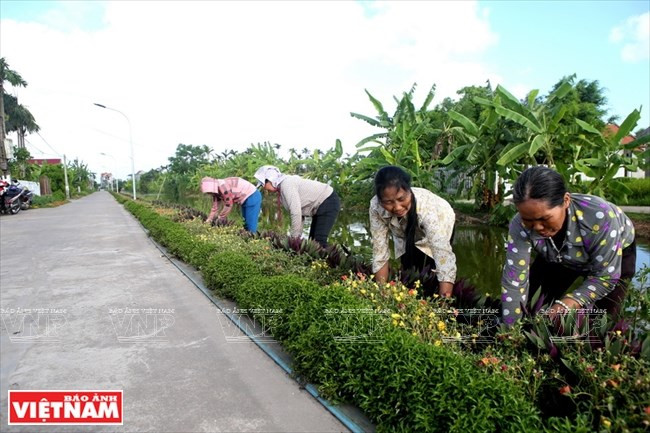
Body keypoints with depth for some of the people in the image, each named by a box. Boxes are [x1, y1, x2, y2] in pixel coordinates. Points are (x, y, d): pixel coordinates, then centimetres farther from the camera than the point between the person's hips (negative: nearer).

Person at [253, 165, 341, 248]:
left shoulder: (286, 184, -21)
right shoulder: (282, 187, 8)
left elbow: (296, 213, -27)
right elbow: (298, 212, 6)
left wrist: (295, 237, -20)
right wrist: (297, 236, 1)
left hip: (328, 202, -10)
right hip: (321, 205, 10)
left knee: (319, 240, -15)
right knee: (312, 240, 8)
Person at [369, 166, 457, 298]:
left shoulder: (427, 207, -44)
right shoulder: (376, 207, -35)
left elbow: (444, 257, -49)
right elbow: (380, 252, -27)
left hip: (438, 230, -2)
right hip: (405, 236, 2)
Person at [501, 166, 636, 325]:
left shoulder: (600, 217, -42)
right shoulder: (520, 225, -36)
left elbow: (605, 277, -31)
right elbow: (513, 282, -34)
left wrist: (566, 305, -45)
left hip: (617, 253, -2)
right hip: (559, 258, 2)